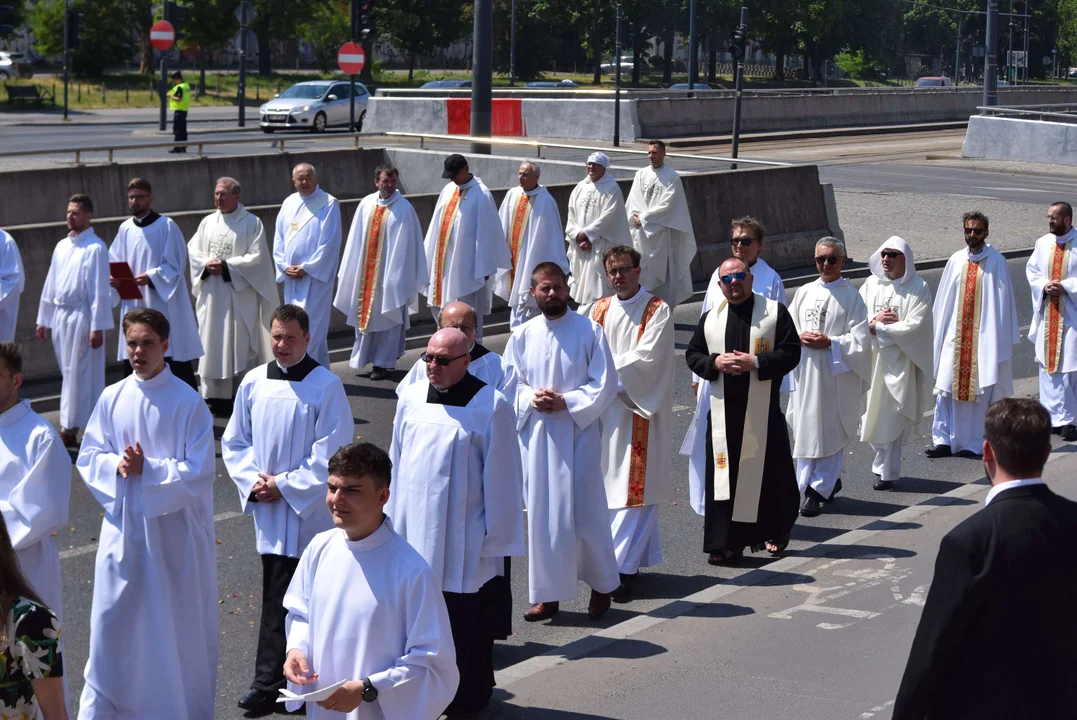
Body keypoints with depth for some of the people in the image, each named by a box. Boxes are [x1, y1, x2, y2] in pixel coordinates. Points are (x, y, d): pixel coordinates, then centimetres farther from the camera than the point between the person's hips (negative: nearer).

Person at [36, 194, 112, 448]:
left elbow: (100, 290, -13)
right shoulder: (61, 246, 12)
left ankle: (69, 430, 0)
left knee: (78, 375, -2)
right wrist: (43, 319, 16)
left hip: (81, 317, -7)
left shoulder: (95, 248, -10)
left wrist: (97, 327, -15)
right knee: (69, 374, 12)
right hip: (59, 316, 7)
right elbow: (50, 285, 17)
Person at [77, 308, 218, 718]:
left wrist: (147, 469, -19)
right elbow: (88, 458, 5)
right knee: (111, 620, 9)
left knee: (178, 622, 6)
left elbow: (199, 473, -12)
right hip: (122, 525, 3)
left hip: (174, 531, -3)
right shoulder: (111, 399, 2)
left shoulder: (188, 403, -10)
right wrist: (117, 466, -14)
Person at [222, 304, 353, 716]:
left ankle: (268, 684, 0)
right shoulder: (254, 382, 4)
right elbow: (235, 442, 11)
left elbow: (329, 455, -11)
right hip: (268, 510, 5)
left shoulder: (326, 386, -9)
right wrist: (253, 482, -4)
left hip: (307, 508, -4)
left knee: (279, 599, -5)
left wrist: (284, 485, -12)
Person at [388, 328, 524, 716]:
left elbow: (501, 479, -7)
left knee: (465, 627, 5)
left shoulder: (491, 407, -11)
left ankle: (465, 701, 21)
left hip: (465, 545, -4)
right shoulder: (411, 399, 3)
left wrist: (498, 535, -5)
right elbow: (397, 464, 12)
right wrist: (392, 522, 14)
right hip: (415, 535, 4)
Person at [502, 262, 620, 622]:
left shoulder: (589, 331, -3)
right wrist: (532, 399, -11)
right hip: (536, 435, 3)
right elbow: (509, 385, 9)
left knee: (585, 513, -2)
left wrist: (566, 402, -14)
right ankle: (547, 595, 14)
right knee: (542, 514, 5)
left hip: (579, 434, -3)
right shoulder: (522, 336, 6)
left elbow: (605, 385, -5)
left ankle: (602, 586, 17)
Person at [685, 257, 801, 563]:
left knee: (770, 474, 4)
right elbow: (692, 354, 13)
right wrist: (715, 362, -8)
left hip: (764, 410, -2)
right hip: (723, 410, 2)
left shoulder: (775, 311, 0)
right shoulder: (710, 318, 10)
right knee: (723, 475, 0)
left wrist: (755, 362, -17)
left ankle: (776, 533, 25)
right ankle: (726, 543, 5)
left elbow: (791, 352, -5)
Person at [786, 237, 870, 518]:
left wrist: (829, 343, -17)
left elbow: (859, 340, -7)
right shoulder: (804, 293, 10)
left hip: (836, 375, -5)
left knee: (830, 434, -2)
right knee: (805, 429, 7)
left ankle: (817, 491, 3)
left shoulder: (851, 296, -3)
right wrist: (801, 337, -6)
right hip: (805, 373, 5)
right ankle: (829, 481, 21)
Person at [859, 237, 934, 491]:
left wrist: (877, 327, -14)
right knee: (871, 416, 10)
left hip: (899, 363, -5)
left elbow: (914, 326, -16)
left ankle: (887, 472, 6)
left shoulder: (917, 288, -6)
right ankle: (882, 464, 28)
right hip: (871, 360, 5)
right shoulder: (871, 284, 8)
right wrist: (875, 320, -14)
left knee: (892, 419, -3)